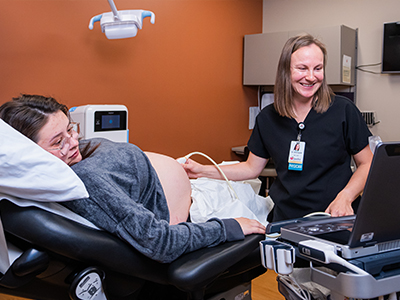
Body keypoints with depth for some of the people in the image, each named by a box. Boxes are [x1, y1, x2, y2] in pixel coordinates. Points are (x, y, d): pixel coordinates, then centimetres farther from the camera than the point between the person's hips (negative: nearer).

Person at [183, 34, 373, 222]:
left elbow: (368, 163, 5)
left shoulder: (343, 110, -2)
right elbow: (252, 168, 16)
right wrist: (202, 171, 9)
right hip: (285, 220, 3)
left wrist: (345, 197, -13)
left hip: (335, 222, -3)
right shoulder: (267, 118, 7)